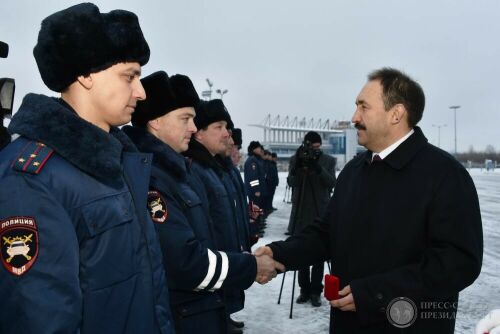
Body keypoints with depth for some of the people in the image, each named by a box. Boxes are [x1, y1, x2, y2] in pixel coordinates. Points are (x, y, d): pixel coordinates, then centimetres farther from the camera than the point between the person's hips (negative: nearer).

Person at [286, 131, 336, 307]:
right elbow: (291, 182, -8)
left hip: (320, 213, -1)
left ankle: (315, 291, 13)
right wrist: (298, 165, -25)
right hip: (300, 212, 1)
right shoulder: (295, 159, 3)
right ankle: (304, 289, 19)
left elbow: (331, 183, -10)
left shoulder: (329, 160, 1)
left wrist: (317, 167, -25)